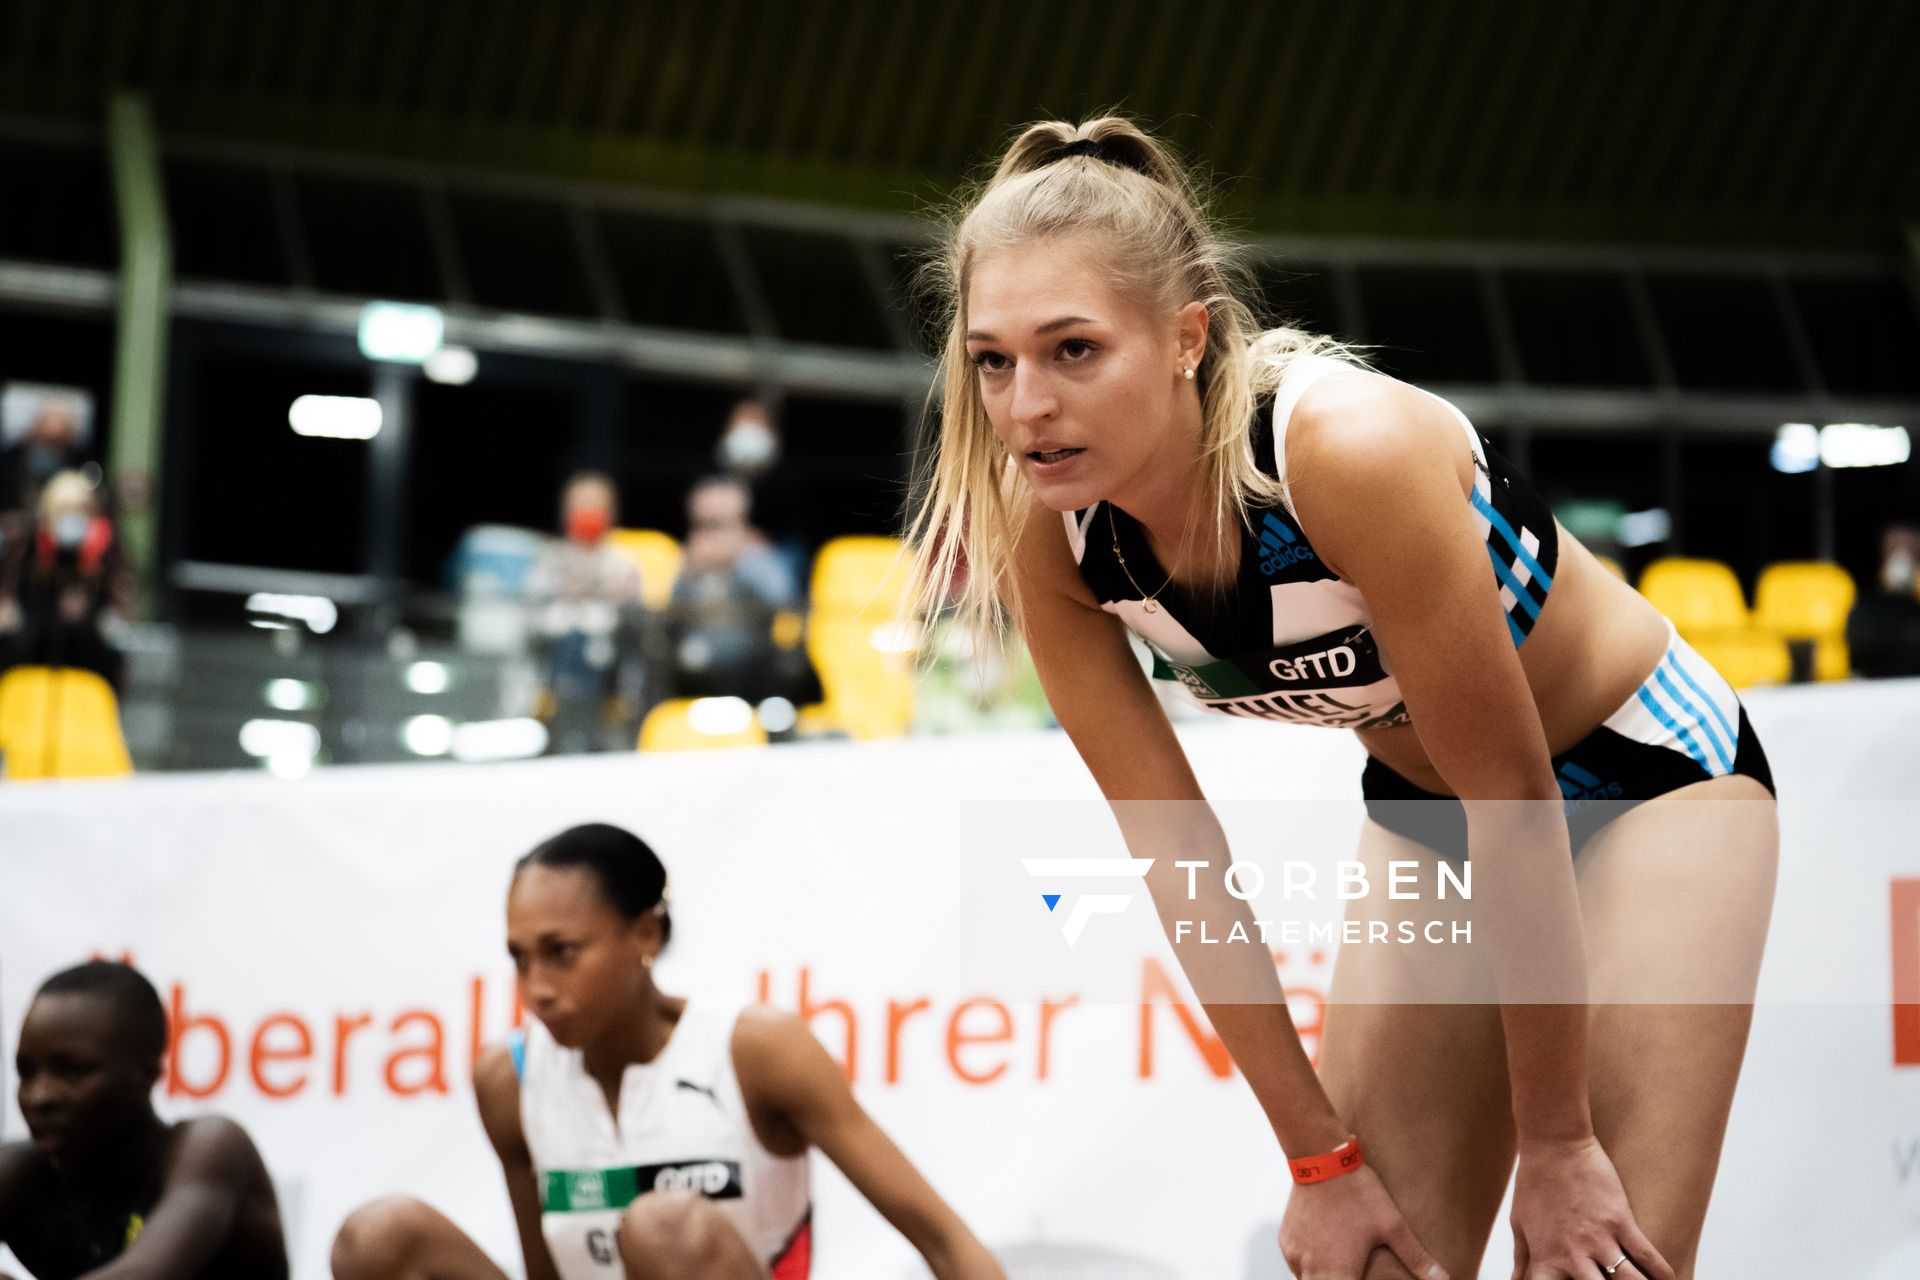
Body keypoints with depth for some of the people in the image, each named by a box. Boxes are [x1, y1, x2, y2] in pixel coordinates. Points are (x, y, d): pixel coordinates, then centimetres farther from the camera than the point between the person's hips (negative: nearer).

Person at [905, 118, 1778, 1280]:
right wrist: (1322, 1157, -10)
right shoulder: (1047, 534, -19)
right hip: (1424, 809, 5)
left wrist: (1556, 1146, -20)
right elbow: (1176, 854, -10)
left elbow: (1515, 802, -27)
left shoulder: (1350, 447, -36)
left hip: (1643, 770, -5)